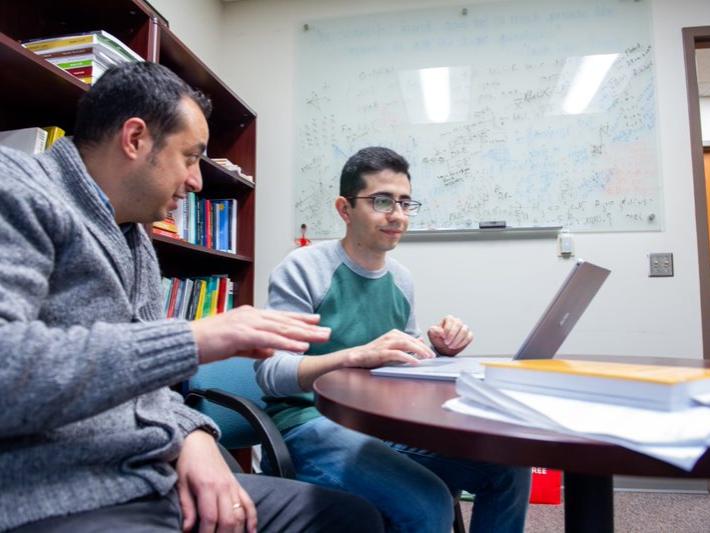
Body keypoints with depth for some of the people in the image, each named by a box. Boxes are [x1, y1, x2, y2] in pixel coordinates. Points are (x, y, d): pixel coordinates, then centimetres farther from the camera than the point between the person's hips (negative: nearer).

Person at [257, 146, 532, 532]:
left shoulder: (401, 279, 9)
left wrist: (437, 351, -6)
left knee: (509, 468, -2)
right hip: (312, 424, -6)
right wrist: (357, 355, -35)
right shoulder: (302, 268, -11)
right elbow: (270, 373, -20)